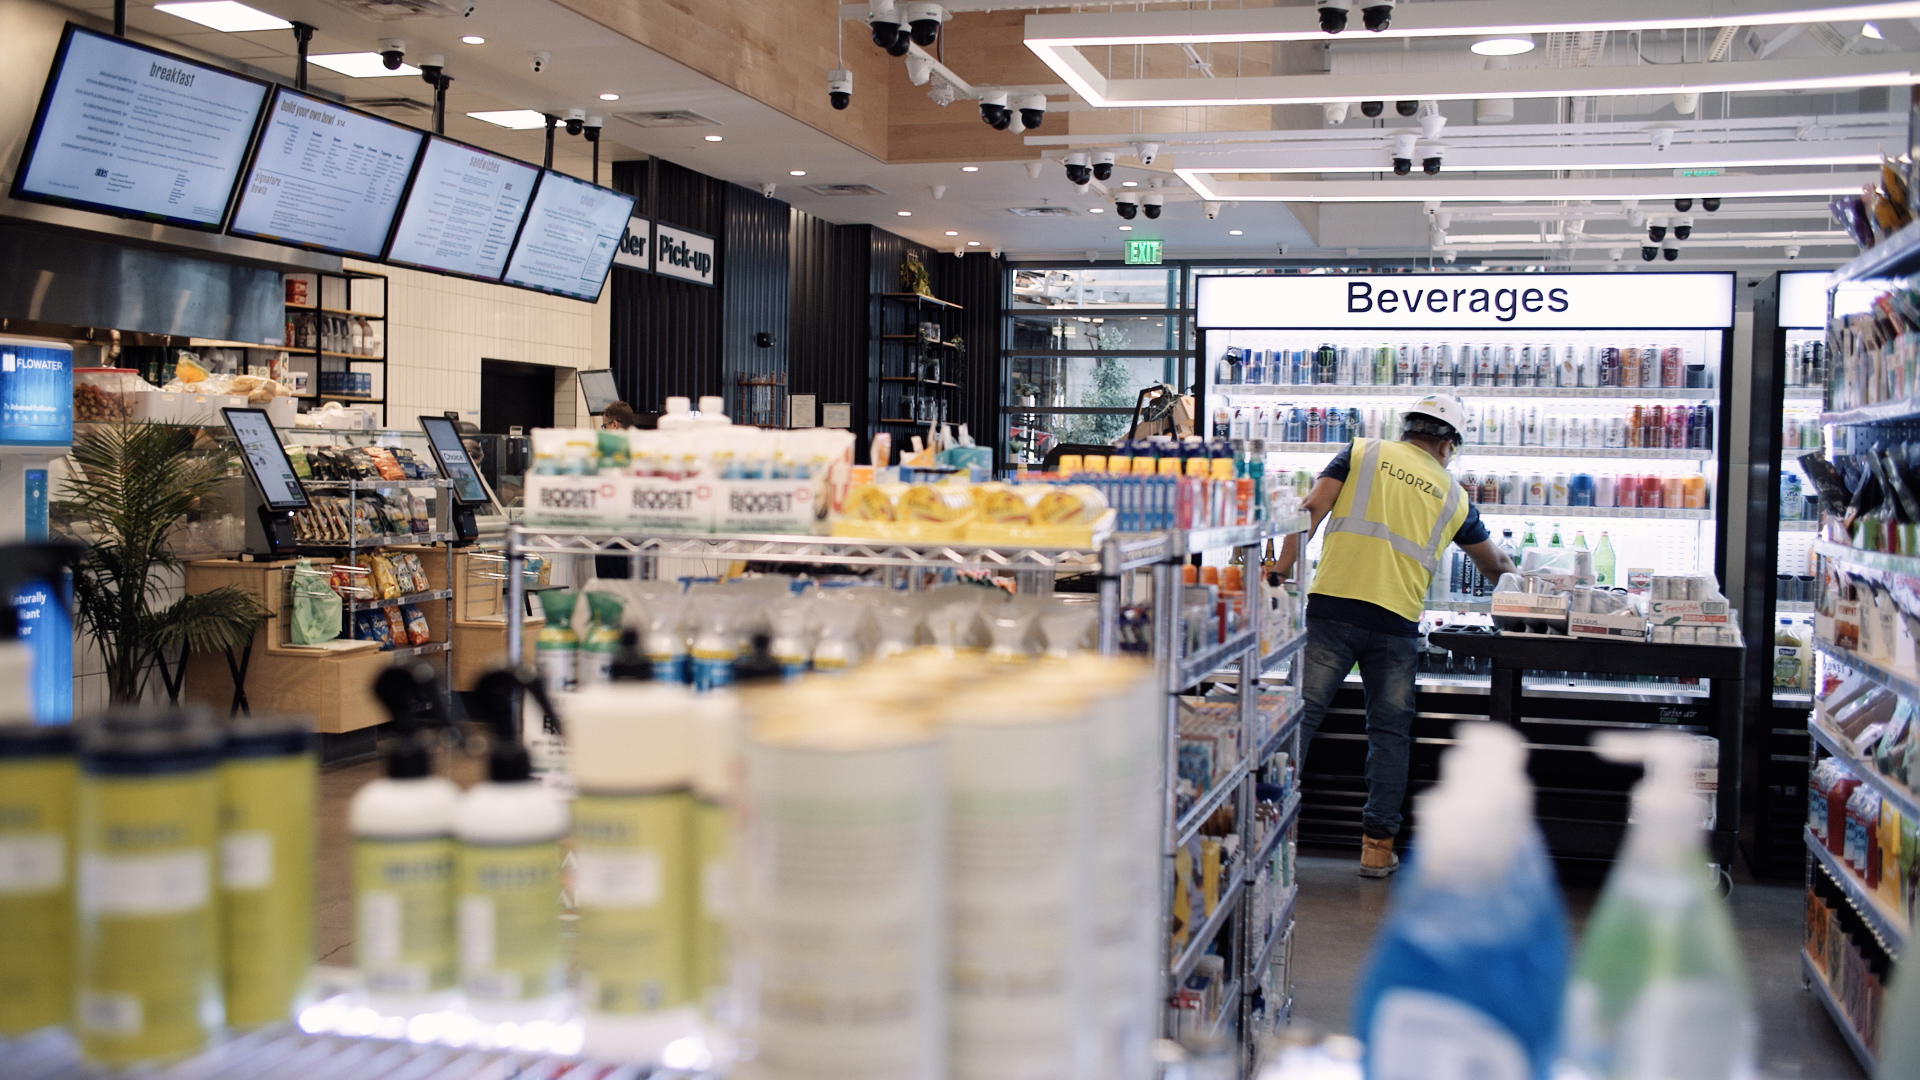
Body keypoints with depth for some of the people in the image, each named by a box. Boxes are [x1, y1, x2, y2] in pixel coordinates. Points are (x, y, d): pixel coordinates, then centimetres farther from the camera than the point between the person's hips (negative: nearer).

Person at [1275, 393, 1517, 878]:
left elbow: (1313, 508, -1)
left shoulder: (1363, 452, 13)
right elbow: (1495, 564, 33)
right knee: (1390, 732, 9)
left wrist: (1282, 573, 0)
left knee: (1301, 715, -1)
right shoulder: (1452, 495, 19)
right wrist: (1508, 572, 56)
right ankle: (1378, 844, 10)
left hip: (1333, 606, -1)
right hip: (1396, 622, 1)